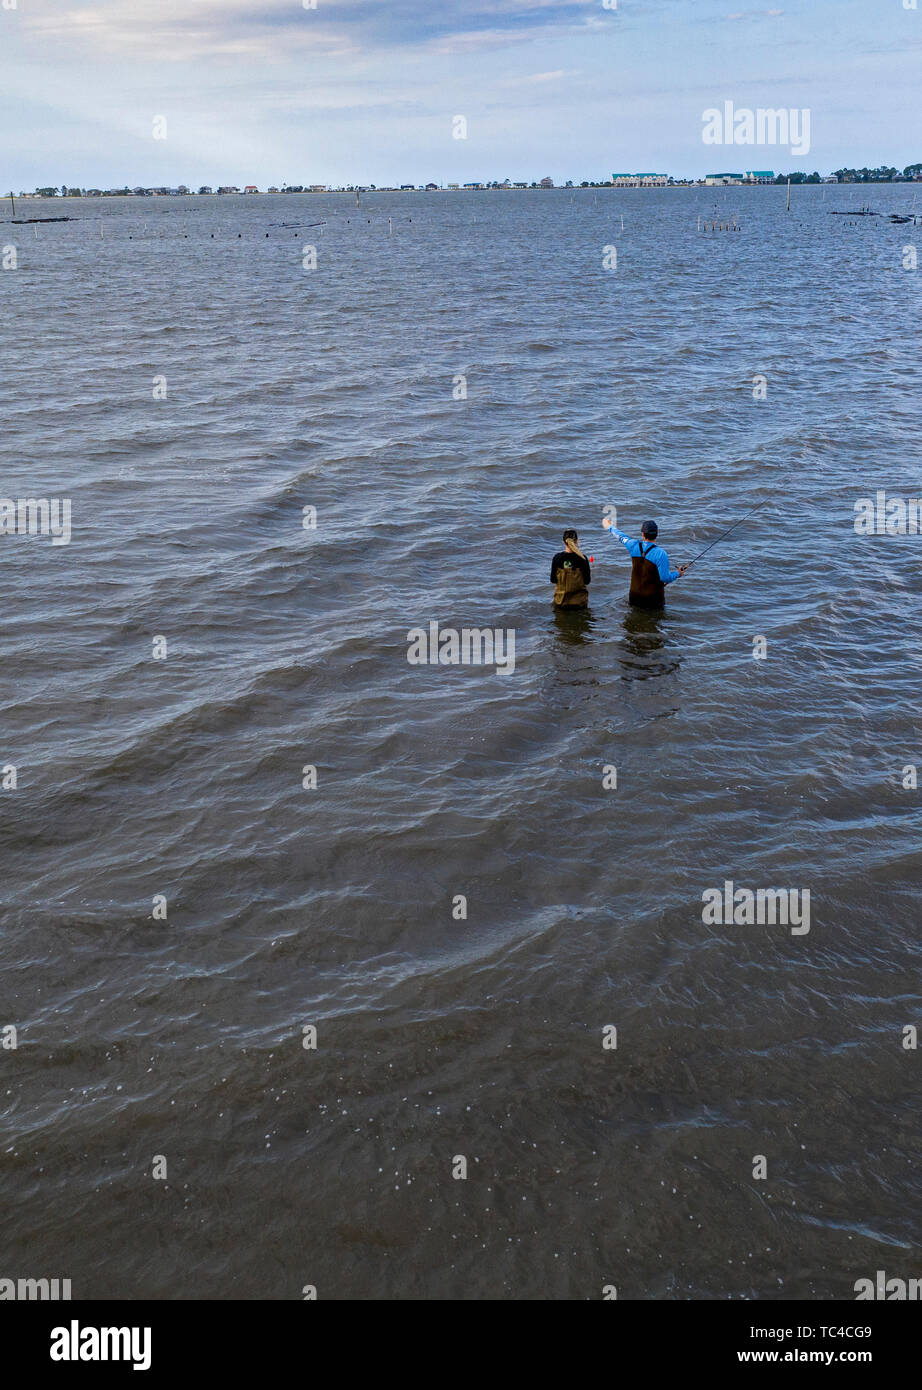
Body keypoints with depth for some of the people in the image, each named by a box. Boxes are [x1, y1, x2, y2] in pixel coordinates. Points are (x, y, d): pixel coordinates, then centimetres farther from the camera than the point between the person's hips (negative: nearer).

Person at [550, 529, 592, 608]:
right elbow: (587, 581, -3)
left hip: (561, 601, 2)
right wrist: (589, 574, 18)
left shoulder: (557, 558, -7)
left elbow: (553, 580, 0)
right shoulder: (582, 558, -10)